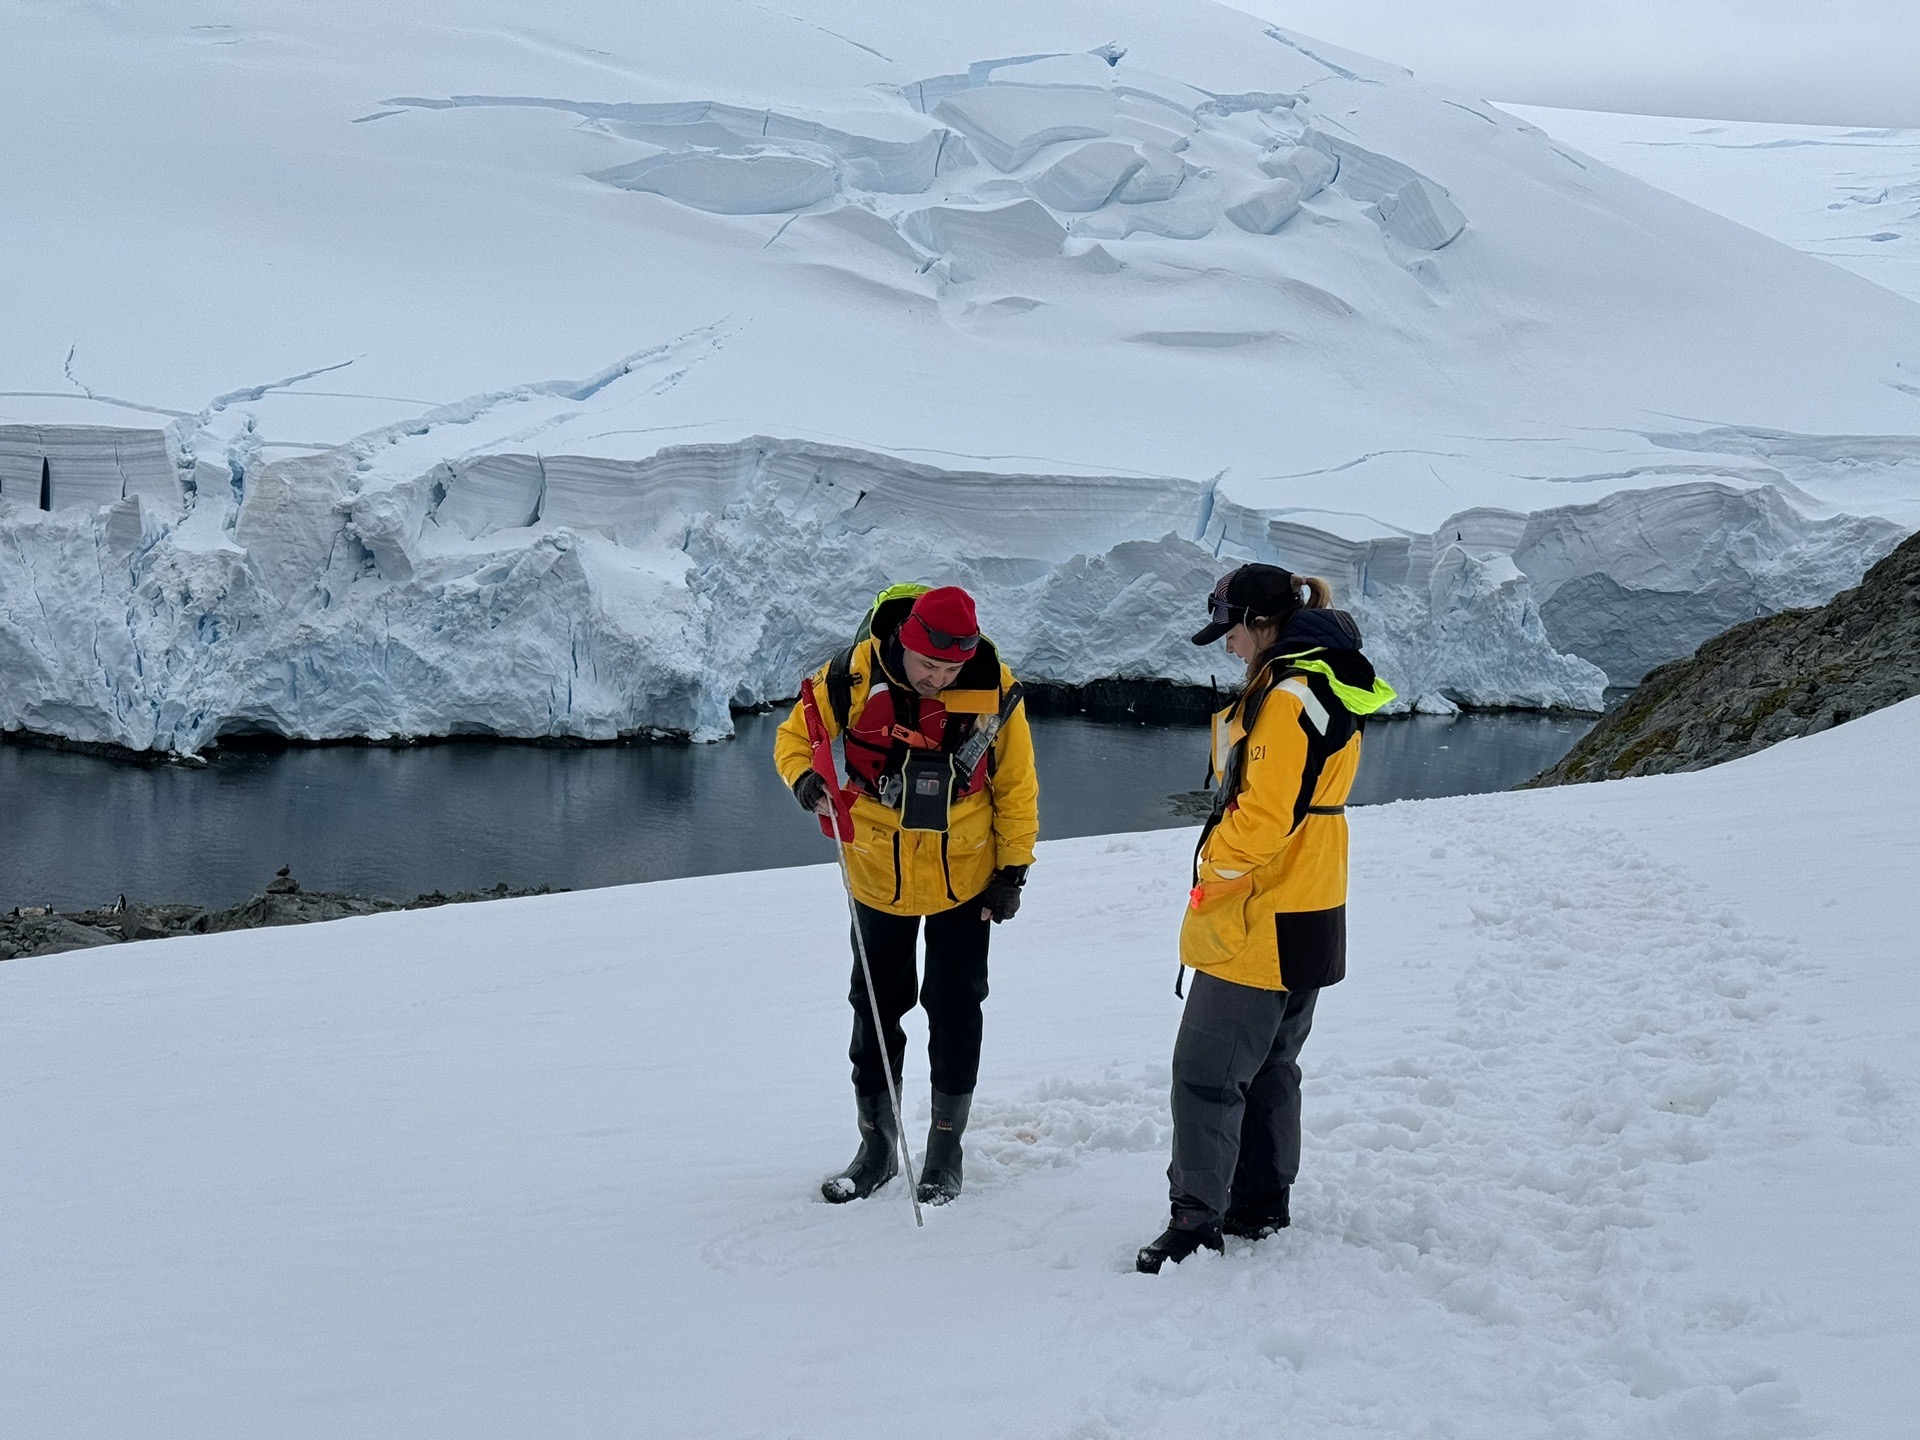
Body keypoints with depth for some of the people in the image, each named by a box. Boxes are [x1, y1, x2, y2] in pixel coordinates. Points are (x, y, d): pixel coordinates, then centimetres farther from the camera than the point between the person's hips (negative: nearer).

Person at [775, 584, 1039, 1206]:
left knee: (956, 1009, 6)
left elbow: (1015, 787, -5)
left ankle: (946, 1148, 21)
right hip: (879, 874, 1)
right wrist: (805, 777, -28)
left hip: (964, 875, 0)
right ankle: (878, 1144, 24)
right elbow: (794, 735, -6)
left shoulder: (995, 691, -17)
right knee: (876, 1006, 10)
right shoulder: (852, 677, -21)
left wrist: (1013, 870, -3)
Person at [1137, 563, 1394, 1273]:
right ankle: (1262, 1203, 26)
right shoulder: (1331, 688, 13)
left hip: (1257, 925, -10)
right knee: (1269, 1066, 18)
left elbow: (1265, 812, -25)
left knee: (1207, 1070, -7)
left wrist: (1214, 869, -10)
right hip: (1306, 918, 10)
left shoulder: (1287, 698, -20)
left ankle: (1197, 1217, -6)